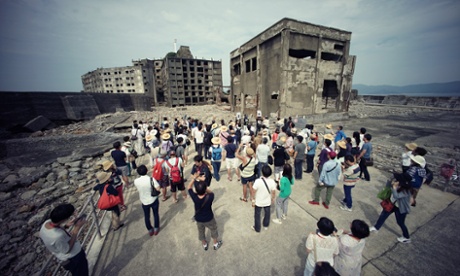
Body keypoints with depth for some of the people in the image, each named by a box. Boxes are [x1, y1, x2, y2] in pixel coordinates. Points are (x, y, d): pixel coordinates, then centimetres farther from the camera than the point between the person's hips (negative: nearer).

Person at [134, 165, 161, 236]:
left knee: (146, 216, 22)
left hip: (144, 201, 2)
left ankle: (150, 230, 39)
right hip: (154, 200, -2)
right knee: (156, 214, 20)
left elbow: (138, 189, 3)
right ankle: (156, 229, 35)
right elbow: (158, 189, -24)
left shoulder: (136, 181, -16)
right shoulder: (151, 179, -24)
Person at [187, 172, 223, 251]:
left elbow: (189, 188, -16)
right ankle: (216, 244, 49)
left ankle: (204, 245, 54)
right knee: (214, 230, 28)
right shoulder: (209, 197, -37)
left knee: (201, 232, 30)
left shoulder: (194, 197, -32)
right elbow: (211, 192, -13)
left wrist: (194, 177, -20)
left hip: (198, 219, 2)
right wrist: (203, 183, -23)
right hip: (209, 219, -2)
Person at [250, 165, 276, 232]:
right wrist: (273, 199, 10)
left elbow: (253, 192, -19)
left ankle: (257, 228, 42)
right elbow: (273, 193, -10)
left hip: (258, 202, -2)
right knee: (267, 214, 29)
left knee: (257, 215, 22)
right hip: (267, 202, 3)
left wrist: (253, 198, 1)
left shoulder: (257, 181, -32)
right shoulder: (272, 181, -23)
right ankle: (266, 225, 53)